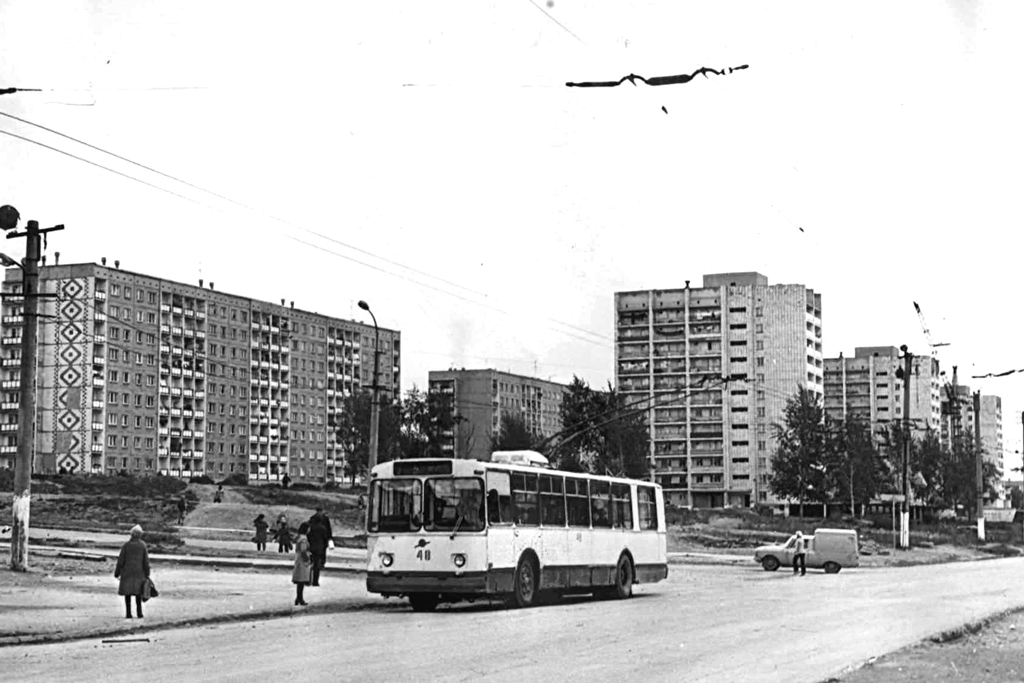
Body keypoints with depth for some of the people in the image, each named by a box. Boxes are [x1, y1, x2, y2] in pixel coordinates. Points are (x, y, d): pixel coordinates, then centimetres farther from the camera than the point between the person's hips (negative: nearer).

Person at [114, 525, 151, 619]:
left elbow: (121, 560, -6)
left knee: (127, 593, 6)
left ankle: (128, 613, 3)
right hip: (139, 572, 1)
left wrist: (117, 572, 3)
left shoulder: (126, 545, -6)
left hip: (127, 572, -1)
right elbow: (146, 561, -4)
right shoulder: (143, 545, -4)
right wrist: (147, 575, 1)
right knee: (138, 593, 10)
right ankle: (139, 613, 6)